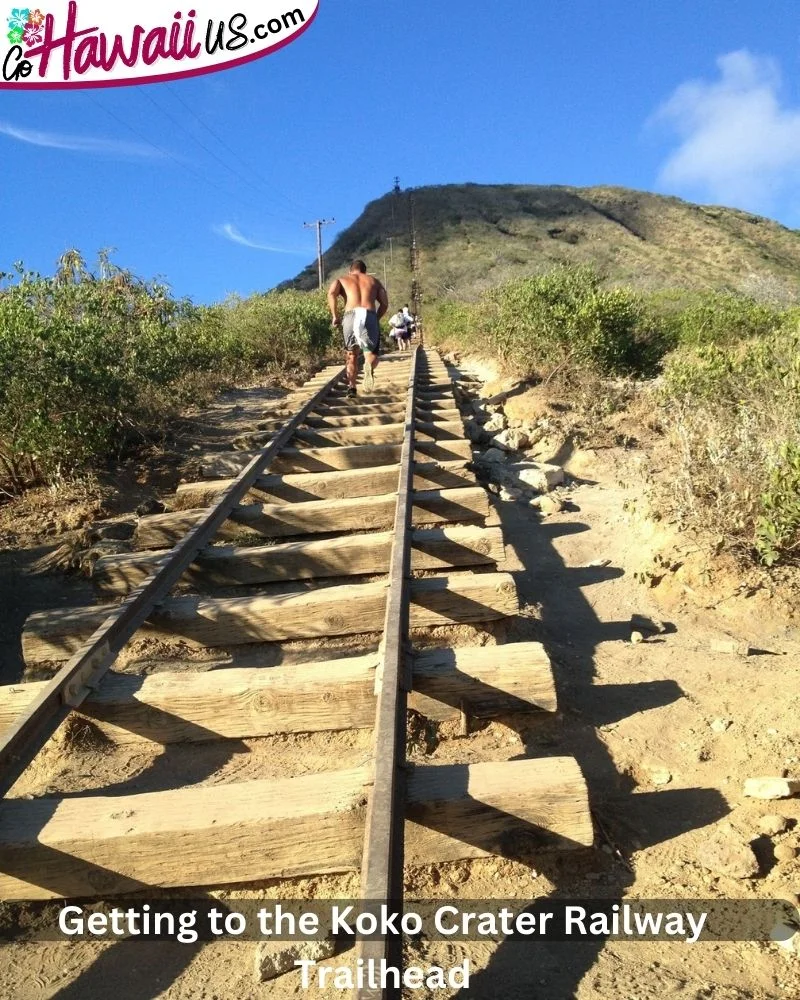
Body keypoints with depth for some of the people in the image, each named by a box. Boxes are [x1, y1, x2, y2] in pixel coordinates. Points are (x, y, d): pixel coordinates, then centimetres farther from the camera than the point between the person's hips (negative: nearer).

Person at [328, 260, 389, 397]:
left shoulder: (342, 280, 23)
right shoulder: (373, 280, 27)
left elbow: (331, 293, 0)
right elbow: (385, 303, 14)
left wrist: (334, 316, 3)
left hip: (351, 316, 0)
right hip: (370, 316, 0)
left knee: (352, 355, 18)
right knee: (371, 355, 2)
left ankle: (351, 387, 9)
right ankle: (369, 367, -34)